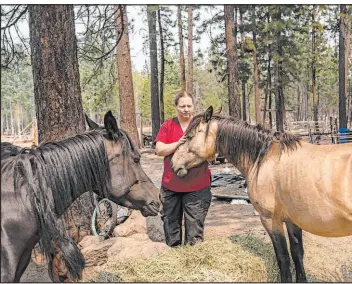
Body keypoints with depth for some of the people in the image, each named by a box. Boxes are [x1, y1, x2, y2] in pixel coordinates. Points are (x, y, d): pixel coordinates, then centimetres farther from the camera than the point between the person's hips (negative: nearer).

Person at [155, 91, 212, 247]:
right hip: (171, 185, 2)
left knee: (195, 224, 2)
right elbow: (159, 150, -7)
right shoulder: (167, 126, 3)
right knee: (171, 222, 14)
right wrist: (178, 143, -21)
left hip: (197, 186, -2)